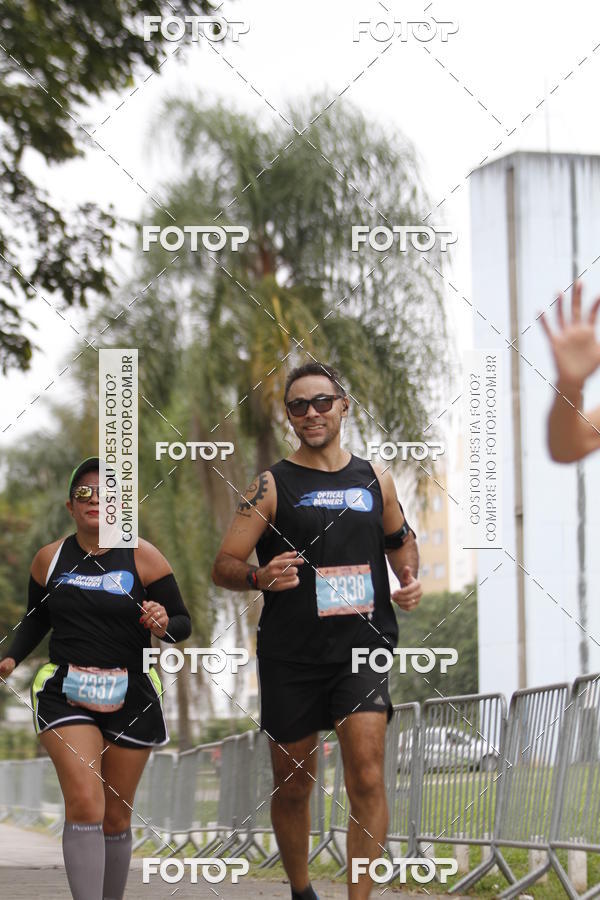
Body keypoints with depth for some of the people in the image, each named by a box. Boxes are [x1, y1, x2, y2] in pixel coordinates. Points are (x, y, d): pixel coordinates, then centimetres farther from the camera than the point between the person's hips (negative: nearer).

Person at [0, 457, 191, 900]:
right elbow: (36, 619, 19)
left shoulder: (143, 557, -3)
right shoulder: (50, 558, 4)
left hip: (130, 696, 0)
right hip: (66, 692, 0)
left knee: (116, 817, 10)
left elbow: (184, 623, 1)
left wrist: (164, 625, -21)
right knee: (85, 805, -17)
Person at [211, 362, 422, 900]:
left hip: (361, 649, 1)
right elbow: (223, 567, -1)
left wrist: (409, 579, 6)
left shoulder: (375, 480, 10)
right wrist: (260, 577, -23)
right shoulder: (272, 486, 1)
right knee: (292, 785, 9)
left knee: (367, 777, -15)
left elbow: (401, 538, 27)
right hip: (292, 655, -1)